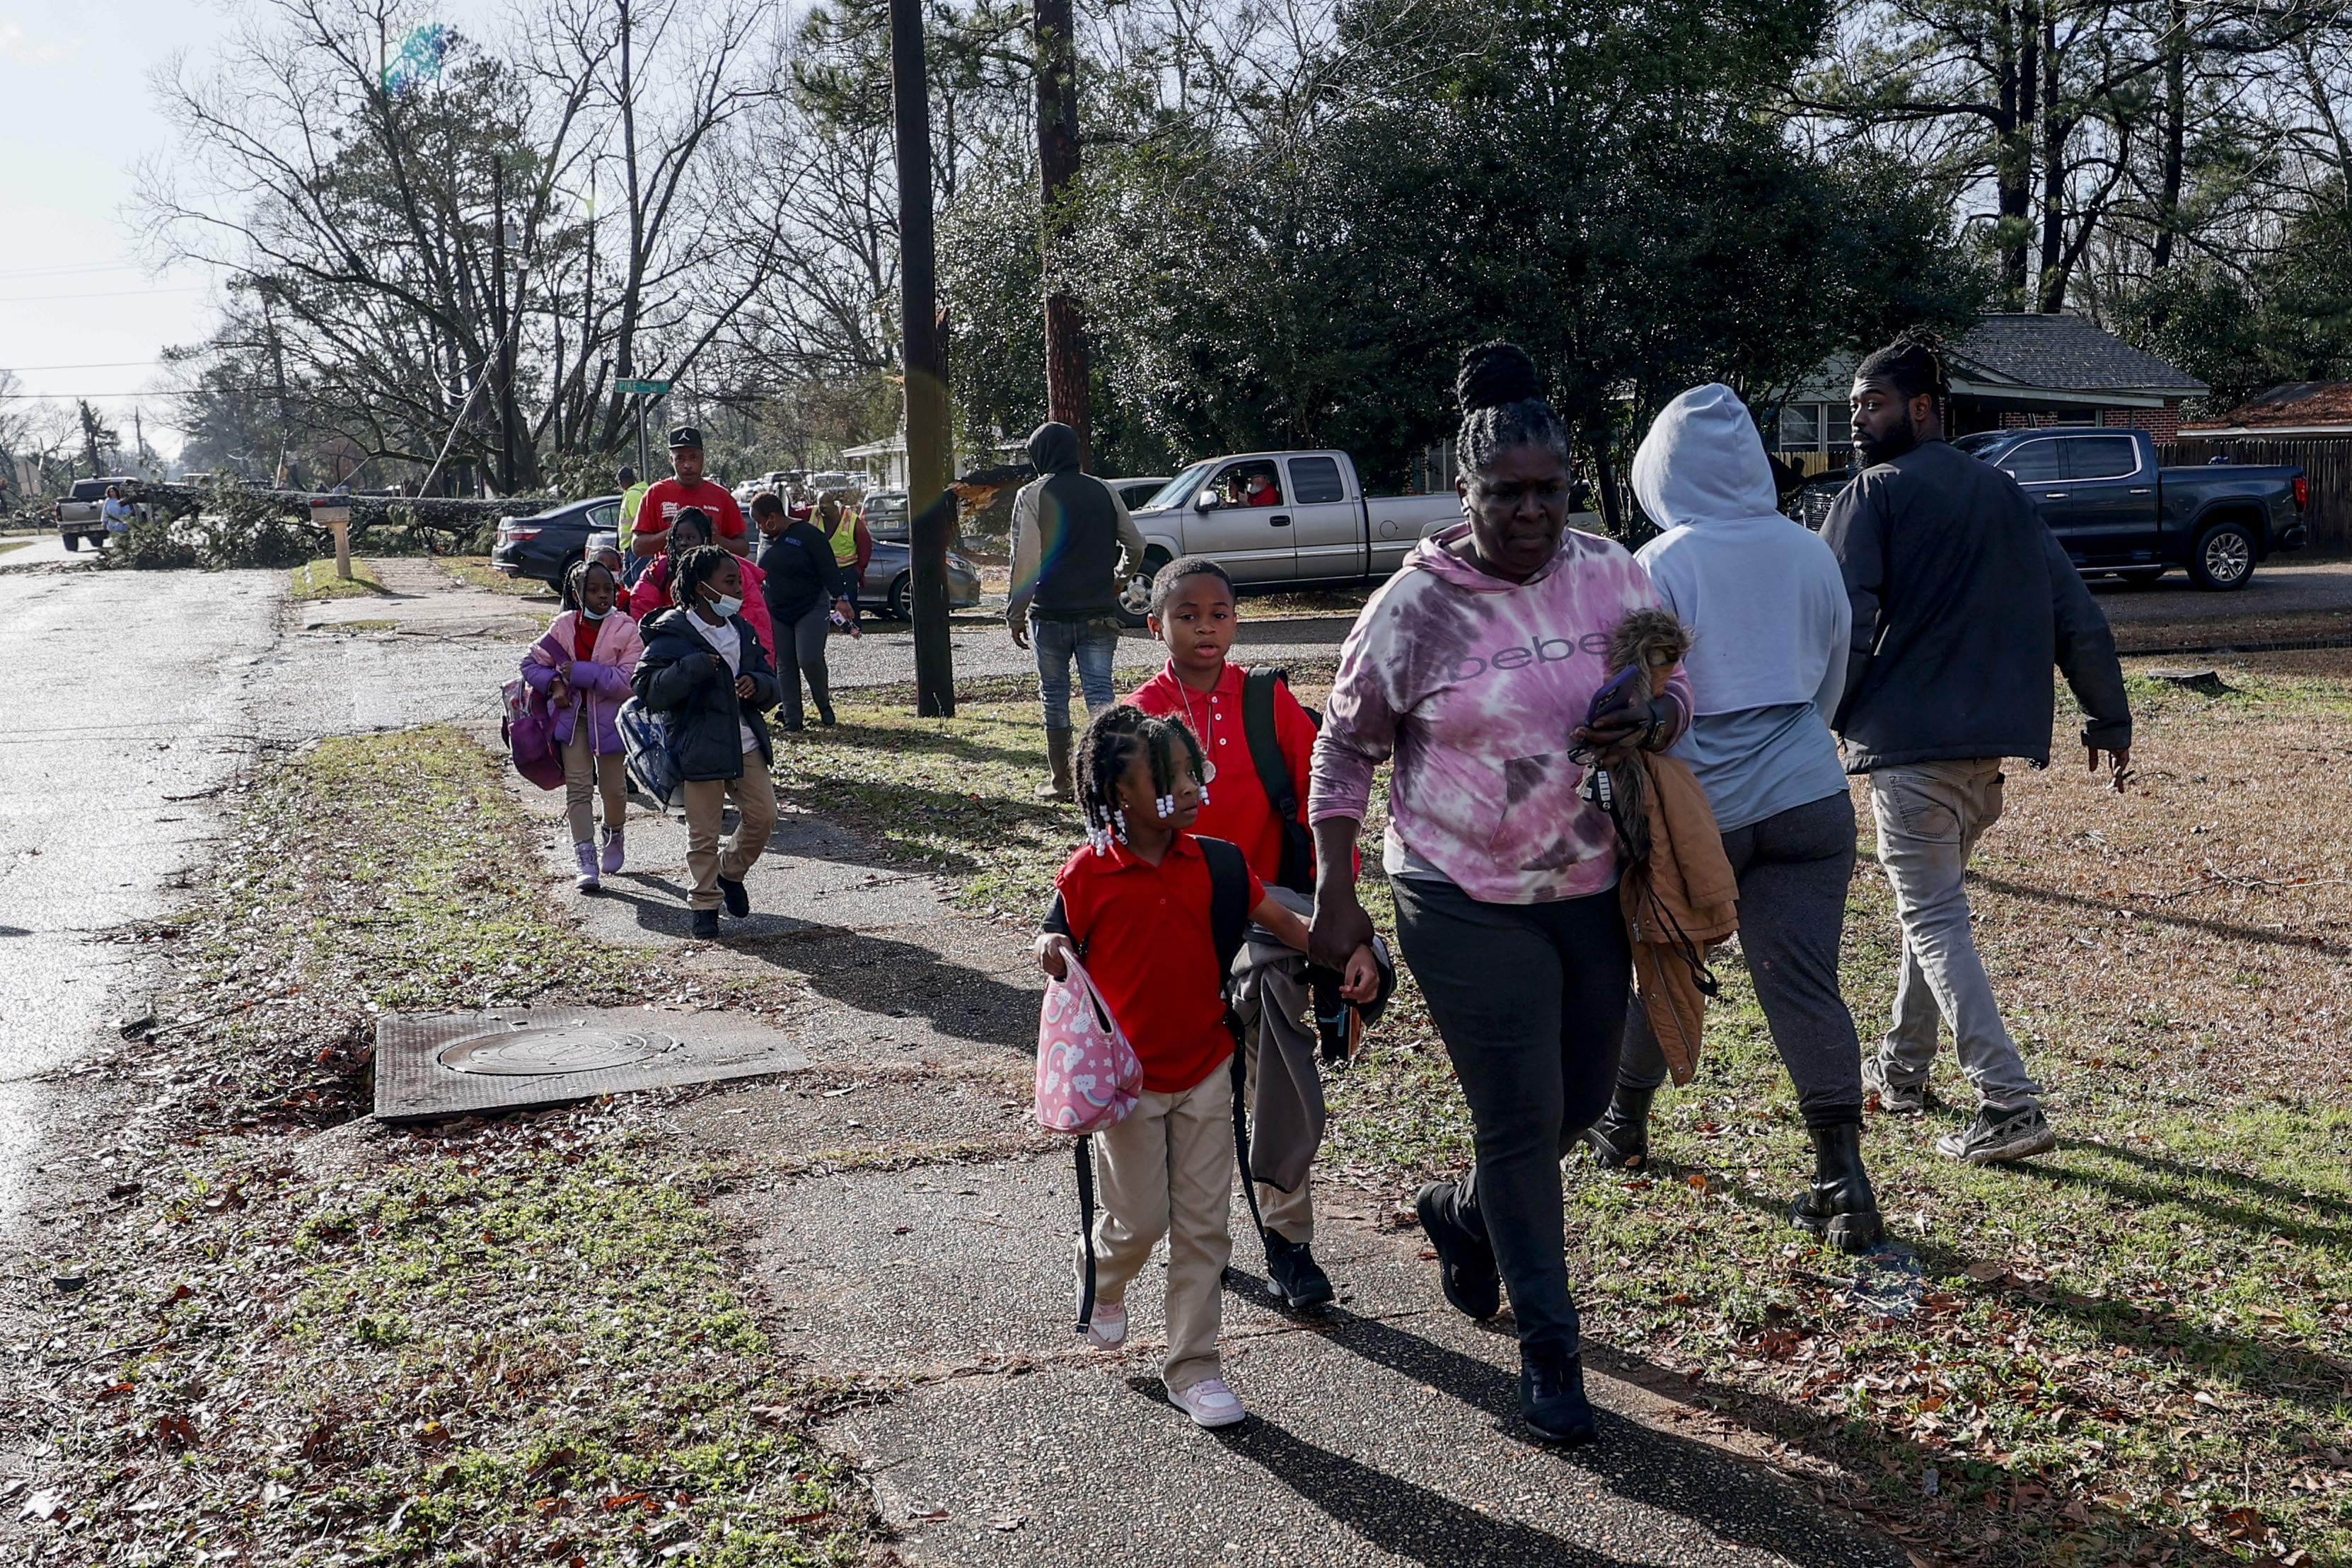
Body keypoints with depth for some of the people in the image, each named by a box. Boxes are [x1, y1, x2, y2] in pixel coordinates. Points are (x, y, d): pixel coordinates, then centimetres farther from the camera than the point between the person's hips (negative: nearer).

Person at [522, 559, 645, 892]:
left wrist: (580, 672, -23)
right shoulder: (564, 627, -3)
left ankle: (614, 837, 40)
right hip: (572, 714, 2)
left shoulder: (626, 630, -12)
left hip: (610, 717, -2)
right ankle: (586, 860, -4)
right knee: (578, 786, -5)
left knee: (613, 787, 9)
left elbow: (628, 680, -21)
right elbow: (532, 662, 9)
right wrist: (554, 683, -10)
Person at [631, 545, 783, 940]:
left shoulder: (742, 629, 11)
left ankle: (731, 871, 33)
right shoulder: (673, 634, -10)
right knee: (703, 833, 1)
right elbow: (647, 690, -18)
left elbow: (772, 688, 13)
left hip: (747, 745, 6)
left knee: (763, 816, 7)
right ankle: (705, 904, 18)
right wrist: (694, 667, -27)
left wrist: (756, 684, -10)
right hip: (700, 749, -6)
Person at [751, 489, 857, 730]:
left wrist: (841, 597, -21)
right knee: (784, 666, 2)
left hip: (812, 609, -6)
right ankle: (792, 718, 6)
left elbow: (828, 569, -13)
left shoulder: (807, 534, -10)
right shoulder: (768, 538, 11)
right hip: (776, 613, 6)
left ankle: (825, 706, 7)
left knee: (810, 659, -17)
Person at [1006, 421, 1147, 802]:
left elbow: (1026, 561, -10)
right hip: (1099, 614, 3)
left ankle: (1060, 781, 13)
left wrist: (1016, 614, -3)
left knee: (1054, 696, 8)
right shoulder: (1103, 491, 7)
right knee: (1100, 692, 1)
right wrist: (1117, 583, 26)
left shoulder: (1032, 495, -6)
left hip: (1051, 614, -3)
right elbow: (1135, 545, 11)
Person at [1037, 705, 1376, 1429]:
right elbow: (1058, 945, 0)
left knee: (1203, 1224, 5)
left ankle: (1193, 1368, 17)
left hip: (1206, 1069, 3)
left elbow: (1282, 920, 1)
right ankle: (1102, 1281, 42)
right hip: (1128, 1076, -3)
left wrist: (1351, 950, -13)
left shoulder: (1209, 862, -3)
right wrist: (1052, 954, -23)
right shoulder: (1088, 872, -11)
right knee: (1140, 1219, 6)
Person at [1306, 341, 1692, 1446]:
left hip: (1592, 888, 5)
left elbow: (1676, 688, 11)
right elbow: (1345, 746, -2)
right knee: (1522, 1123, -2)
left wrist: (1645, 724, -15)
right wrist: (1334, 894, -7)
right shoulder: (1414, 606, -11)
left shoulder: (1610, 574, -1)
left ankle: (1460, 1213, 46)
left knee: (1582, 1099, 16)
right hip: (1467, 903, -4)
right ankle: (1548, 1349, 15)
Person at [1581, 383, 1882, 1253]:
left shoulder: (1660, 567, -12)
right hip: (1808, 798, 3)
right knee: (1806, 984, 2)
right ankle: (1844, 1182, -3)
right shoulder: (1810, 553, 2)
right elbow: (1831, 682, 13)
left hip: (1695, 807, -3)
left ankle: (1625, 1123, 36)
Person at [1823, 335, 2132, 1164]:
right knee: (1934, 901, 22)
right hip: (1992, 744, 7)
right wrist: (2108, 718, 17)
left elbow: (1842, 626, -15)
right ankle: (1903, 1066, 32)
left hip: (1909, 741, -7)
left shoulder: (1874, 493, -5)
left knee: (1935, 923, -5)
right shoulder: (2004, 493, 15)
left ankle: (2010, 1104, -11)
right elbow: (2077, 615, 13)